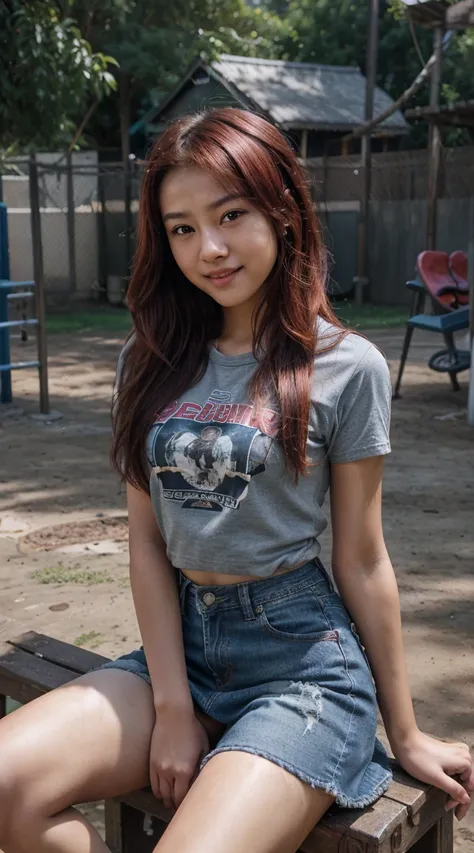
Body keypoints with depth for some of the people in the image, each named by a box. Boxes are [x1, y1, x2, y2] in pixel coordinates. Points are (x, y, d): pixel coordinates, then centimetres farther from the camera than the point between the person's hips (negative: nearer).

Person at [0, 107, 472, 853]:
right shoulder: (152, 363, 5)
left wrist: (405, 735, 5)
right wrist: (173, 706, -6)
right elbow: (148, 543, 3)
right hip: (180, 646, 4)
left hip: (303, 660, -3)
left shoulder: (347, 367, -6)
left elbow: (361, 561, -1)